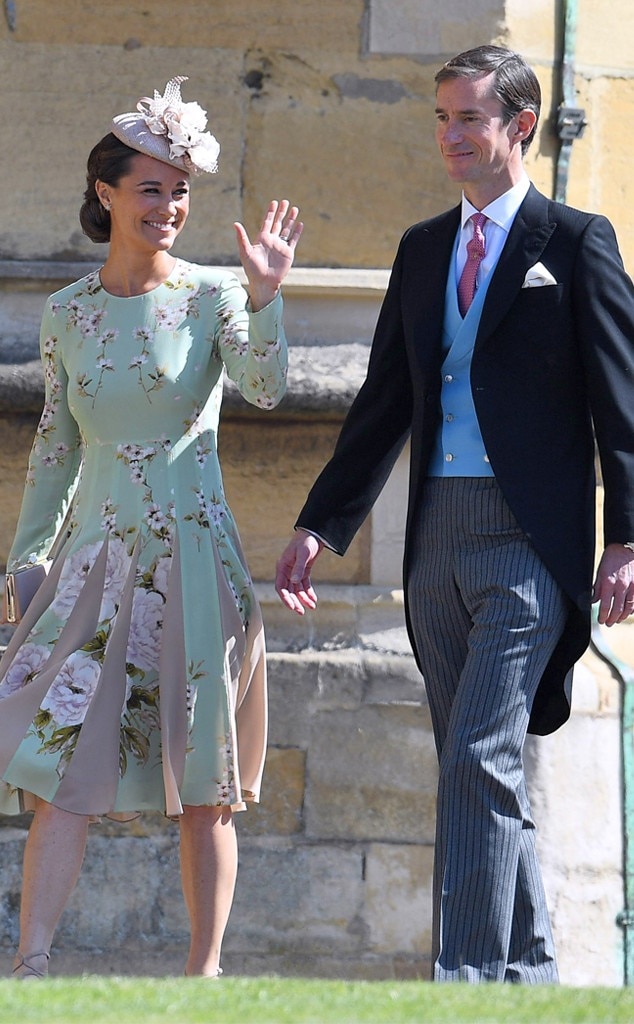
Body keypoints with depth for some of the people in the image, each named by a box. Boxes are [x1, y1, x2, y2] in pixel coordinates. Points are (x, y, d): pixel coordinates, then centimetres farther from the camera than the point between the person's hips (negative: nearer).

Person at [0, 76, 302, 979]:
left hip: (193, 556, -2)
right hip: (96, 560, 2)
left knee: (204, 785, 2)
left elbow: (265, 389, -19)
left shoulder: (212, 297, -1)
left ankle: (206, 968, 9)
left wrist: (266, 298, -33)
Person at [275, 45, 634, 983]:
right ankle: (528, 962, 18)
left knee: (479, 757, -15)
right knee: (481, 767, 9)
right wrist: (320, 525, 13)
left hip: (529, 537, -6)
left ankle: (469, 974, -18)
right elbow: (386, 401, 19)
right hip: (439, 535, 6)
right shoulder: (423, 248, 16)